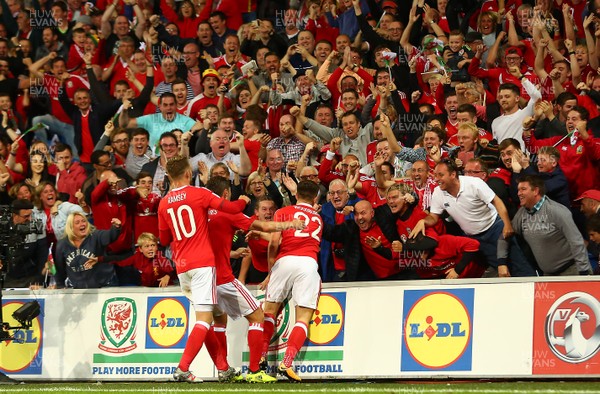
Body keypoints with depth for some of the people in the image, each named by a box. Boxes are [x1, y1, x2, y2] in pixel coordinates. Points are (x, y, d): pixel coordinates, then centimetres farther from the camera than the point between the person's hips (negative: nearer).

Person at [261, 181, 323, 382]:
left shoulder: (283, 212, 14)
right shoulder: (318, 218, 24)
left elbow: (274, 241, 2)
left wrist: (271, 268, 12)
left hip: (284, 260, 0)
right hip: (309, 262, 0)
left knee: (270, 310, 14)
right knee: (303, 318, -3)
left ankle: (261, 358, 7)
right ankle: (286, 363, -19)